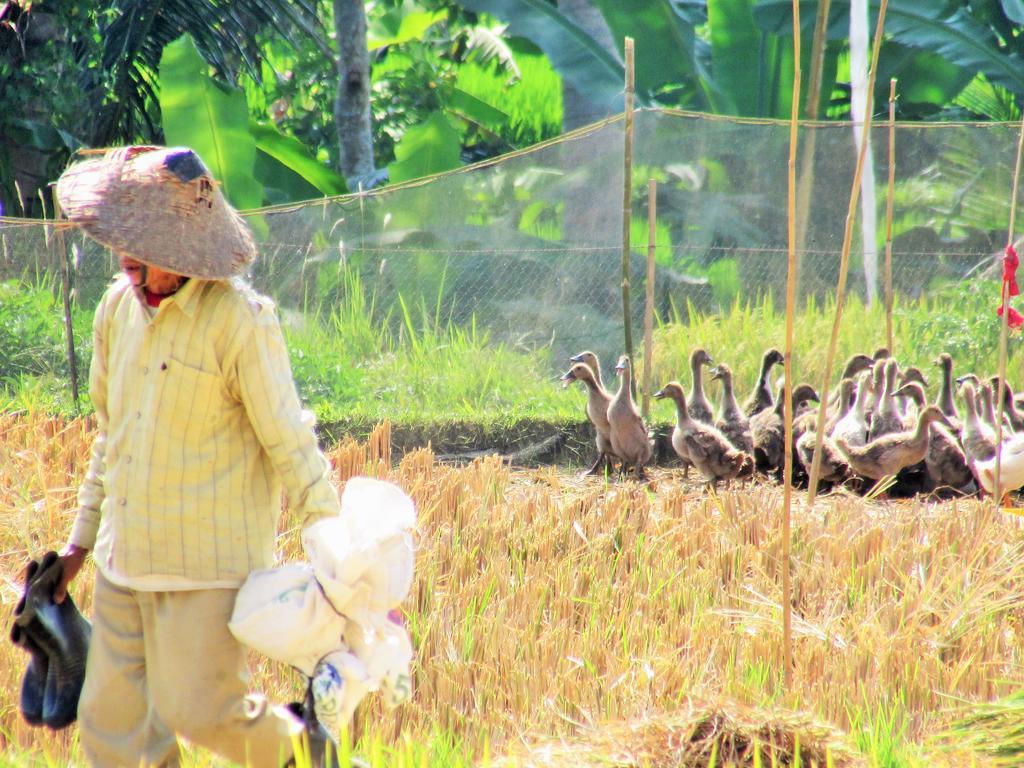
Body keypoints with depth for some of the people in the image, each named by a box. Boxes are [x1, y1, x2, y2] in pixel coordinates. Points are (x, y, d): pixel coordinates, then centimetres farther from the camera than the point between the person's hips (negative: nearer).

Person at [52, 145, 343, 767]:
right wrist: (82, 539, 21)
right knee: (112, 718, 5)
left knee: (199, 710, -5)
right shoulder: (118, 308, 6)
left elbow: (291, 446, -12)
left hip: (211, 562, -7)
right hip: (124, 562, 7)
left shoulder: (241, 321, -16)